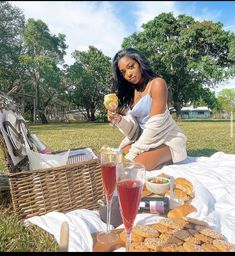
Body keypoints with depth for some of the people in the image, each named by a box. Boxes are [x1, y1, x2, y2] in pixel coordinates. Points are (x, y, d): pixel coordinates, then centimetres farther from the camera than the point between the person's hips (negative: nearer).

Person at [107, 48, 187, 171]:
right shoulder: (129, 93, 7)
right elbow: (134, 131, -1)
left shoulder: (157, 83, -13)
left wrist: (133, 153, -18)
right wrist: (119, 120, -22)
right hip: (146, 139, 7)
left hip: (168, 140, -7)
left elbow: (155, 125, -19)